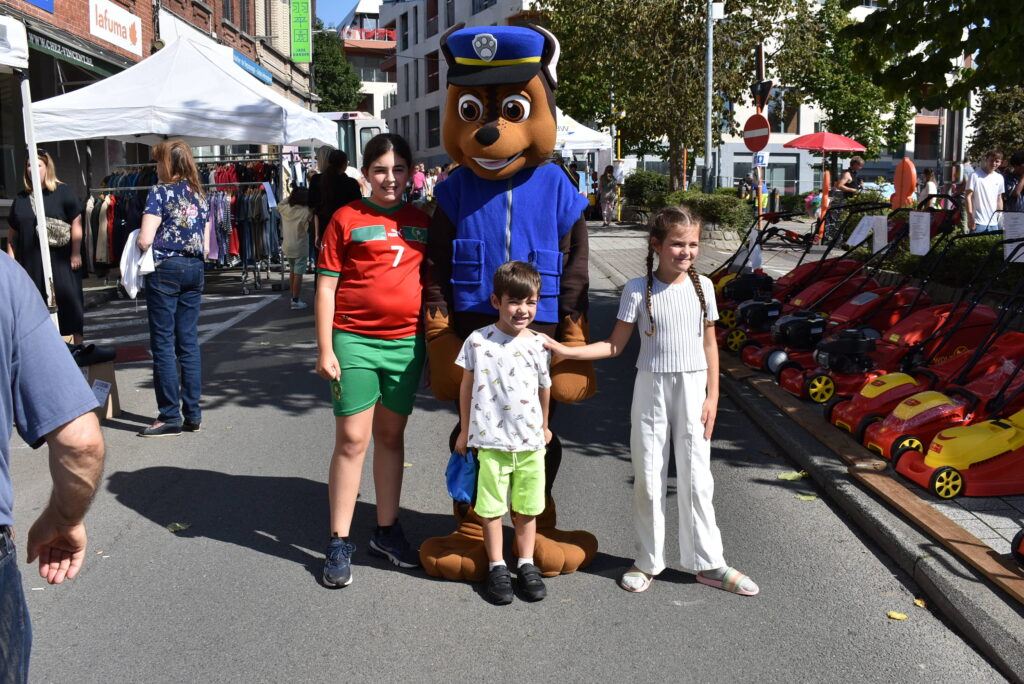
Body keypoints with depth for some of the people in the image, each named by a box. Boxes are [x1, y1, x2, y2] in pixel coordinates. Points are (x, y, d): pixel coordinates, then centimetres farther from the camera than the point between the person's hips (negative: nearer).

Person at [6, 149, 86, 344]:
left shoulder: (62, 192, 0)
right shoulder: (21, 198, 13)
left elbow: (76, 222, -5)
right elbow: (11, 234, 17)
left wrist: (76, 253, -11)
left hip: (61, 260, -4)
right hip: (31, 261, 4)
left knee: (69, 299, -2)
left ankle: (78, 345, 8)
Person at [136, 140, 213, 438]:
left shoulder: (160, 192, -7)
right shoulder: (200, 196, 12)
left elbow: (145, 240, -13)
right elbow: (206, 246, 12)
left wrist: (138, 241, 7)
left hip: (165, 269, -6)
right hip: (195, 269, 6)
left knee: (163, 343, 0)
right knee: (189, 342, 9)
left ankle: (170, 417, 2)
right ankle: (192, 413, 11)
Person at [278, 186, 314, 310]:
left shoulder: (285, 208, 1)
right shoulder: (306, 211, -17)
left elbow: (279, 205, 21)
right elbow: (309, 229, -10)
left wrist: (290, 197, 15)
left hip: (287, 247, 6)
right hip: (300, 248, -6)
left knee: (293, 273, 18)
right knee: (298, 274, -2)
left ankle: (293, 298, 26)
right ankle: (295, 301, -2)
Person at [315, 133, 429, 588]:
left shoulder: (421, 223, 10)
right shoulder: (346, 218, -1)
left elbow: (431, 281, 16)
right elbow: (326, 286, -3)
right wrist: (325, 350, -8)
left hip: (407, 342, 4)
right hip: (354, 341, -3)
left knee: (391, 435, 13)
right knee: (352, 439, -2)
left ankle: (387, 531, 25)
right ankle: (339, 543, 9)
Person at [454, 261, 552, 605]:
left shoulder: (538, 344, 0)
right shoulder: (478, 341, -5)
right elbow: (466, 387, 5)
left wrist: (544, 426, 23)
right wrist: (464, 430, 10)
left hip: (530, 441, 2)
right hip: (490, 440, -1)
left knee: (527, 509, 12)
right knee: (491, 509, 6)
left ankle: (526, 565, 26)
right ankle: (496, 567, 21)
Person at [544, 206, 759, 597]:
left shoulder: (702, 286, 0)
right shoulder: (638, 290, -6)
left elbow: (709, 345, 6)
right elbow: (614, 346, -3)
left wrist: (712, 396, 2)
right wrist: (564, 350, -14)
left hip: (693, 388, 1)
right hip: (651, 388, -1)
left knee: (695, 477, 5)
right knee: (648, 477, 6)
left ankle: (707, 563, 18)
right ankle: (649, 561, 21)